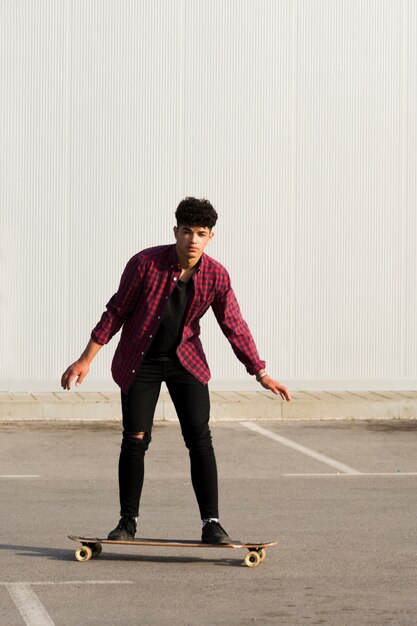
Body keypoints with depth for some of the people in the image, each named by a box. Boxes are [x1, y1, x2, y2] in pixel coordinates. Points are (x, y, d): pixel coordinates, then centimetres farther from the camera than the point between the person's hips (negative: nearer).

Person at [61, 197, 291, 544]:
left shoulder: (216, 276, -12)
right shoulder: (145, 263, -18)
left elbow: (235, 327, -3)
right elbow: (116, 311, -9)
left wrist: (262, 374, -4)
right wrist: (86, 359, -9)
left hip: (185, 360, 2)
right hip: (139, 362, -1)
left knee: (200, 438, -9)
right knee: (135, 439, -5)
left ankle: (211, 523, -5)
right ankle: (128, 521, 10)